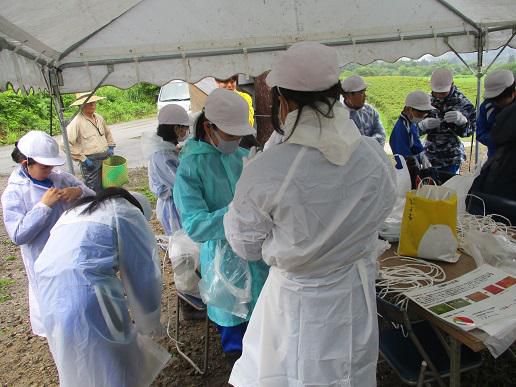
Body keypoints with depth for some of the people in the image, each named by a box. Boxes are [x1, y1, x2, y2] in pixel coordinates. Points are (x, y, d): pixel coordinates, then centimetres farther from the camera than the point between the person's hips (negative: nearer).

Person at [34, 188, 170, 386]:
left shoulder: (75, 211, 27)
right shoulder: (126, 213, 7)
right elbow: (144, 272, 4)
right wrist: (149, 323, 19)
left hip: (49, 295, 8)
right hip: (87, 298, -7)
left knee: (76, 369, 25)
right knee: (114, 370, 10)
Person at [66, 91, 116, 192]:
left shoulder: (99, 118, 8)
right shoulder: (77, 122, -14)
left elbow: (107, 133, 28)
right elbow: (67, 144, -20)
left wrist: (111, 147, 15)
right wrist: (82, 159, -18)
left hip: (106, 157, 7)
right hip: (91, 161, -7)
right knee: (95, 191, -2)